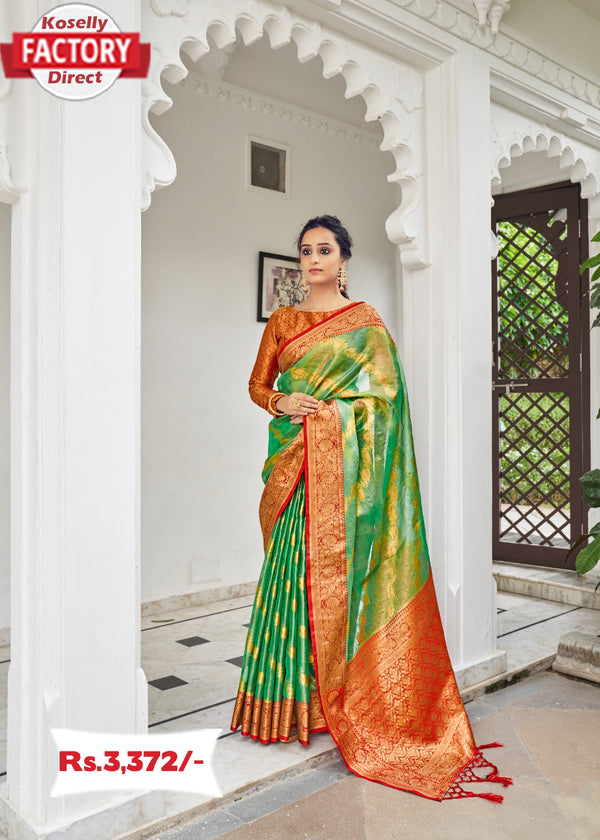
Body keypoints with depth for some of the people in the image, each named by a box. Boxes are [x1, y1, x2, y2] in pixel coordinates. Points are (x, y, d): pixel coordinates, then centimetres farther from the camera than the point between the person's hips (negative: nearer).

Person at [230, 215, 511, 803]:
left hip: (341, 459, -3)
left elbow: (384, 391, -1)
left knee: (334, 567, -4)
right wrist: (281, 403, -5)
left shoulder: (364, 320, 5)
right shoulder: (282, 320, 15)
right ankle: (292, 696, 15)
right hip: (291, 461, 3)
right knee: (292, 570, 3)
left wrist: (326, 409, -10)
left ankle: (336, 698, 9)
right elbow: (258, 384, 15)